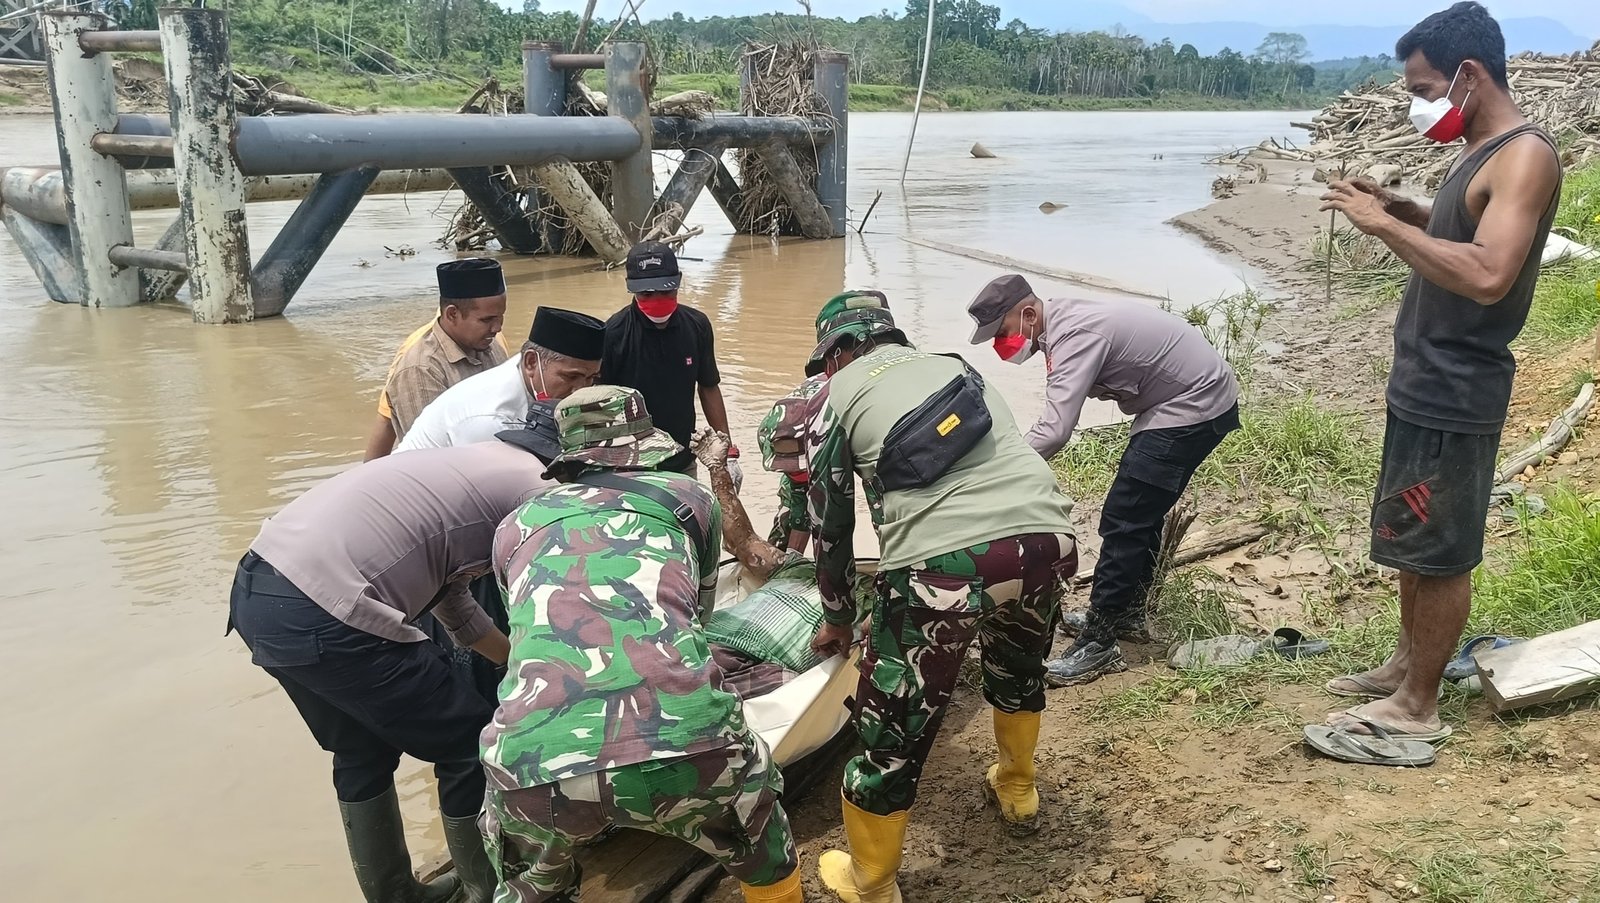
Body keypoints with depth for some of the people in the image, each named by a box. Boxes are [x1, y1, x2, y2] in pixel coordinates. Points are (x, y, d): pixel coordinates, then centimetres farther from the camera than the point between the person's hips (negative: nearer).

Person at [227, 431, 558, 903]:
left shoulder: (473, 468, 26)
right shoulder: (539, 487, 1)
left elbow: (452, 601, 33)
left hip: (255, 588, 10)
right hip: (318, 616, -9)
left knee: (363, 752, 27)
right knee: (469, 745, 8)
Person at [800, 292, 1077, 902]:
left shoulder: (839, 393, 16)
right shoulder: (956, 367, 29)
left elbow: (831, 524, 20)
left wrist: (838, 619, 35)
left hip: (943, 560, -6)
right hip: (1047, 537, 6)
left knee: (890, 733, 13)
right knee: (1018, 668, 36)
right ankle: (1017, 792, 57)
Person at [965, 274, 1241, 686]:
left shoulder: (1074, 335, -27)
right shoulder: (1063, 320, 5)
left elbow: (1055, 430, -35)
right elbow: (1057, 417, 5)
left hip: (1195, 407, -11)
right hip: (1201, 397, 11)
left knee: (1123, 522, -9)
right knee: (1141, 513, 20)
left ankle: (1099, 645, -3)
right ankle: (1125, 613, 35)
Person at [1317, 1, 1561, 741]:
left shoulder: (1524, 155, -18)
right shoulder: (1481, 153, 12)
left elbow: (1488, 275, -32)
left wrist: (1386, 226, -27)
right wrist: (1400, 209, 10)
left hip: (1456, 397, -10)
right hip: (1423, 386, 10)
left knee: (1440, 554, 1)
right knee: (1411, 541, 19)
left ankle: (1416, 708, 13)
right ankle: (1407, 663, 35)